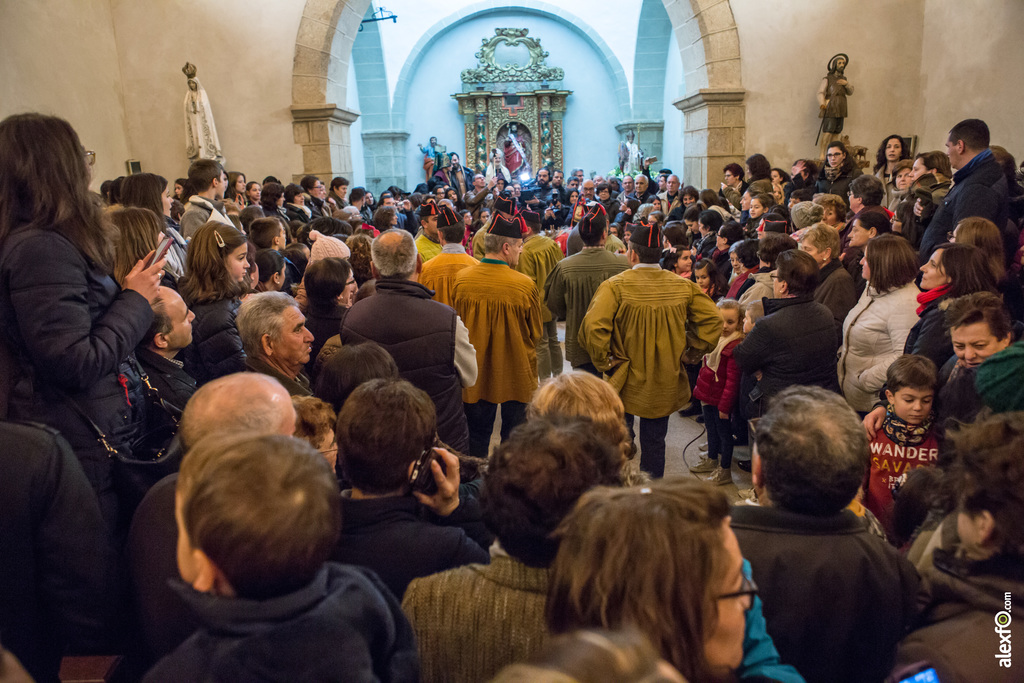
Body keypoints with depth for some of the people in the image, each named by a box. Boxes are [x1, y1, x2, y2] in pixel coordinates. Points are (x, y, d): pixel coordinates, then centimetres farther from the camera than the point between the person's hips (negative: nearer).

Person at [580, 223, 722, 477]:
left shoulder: (615, 286, -17)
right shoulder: (684, 286, -4)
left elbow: (593, 327, -28)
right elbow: (713, 322, -5)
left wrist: (605, 362, -14)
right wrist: (687, 352, 2)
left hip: (626, 381, -3)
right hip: (666, 383, 3)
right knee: (654, 442, 18)